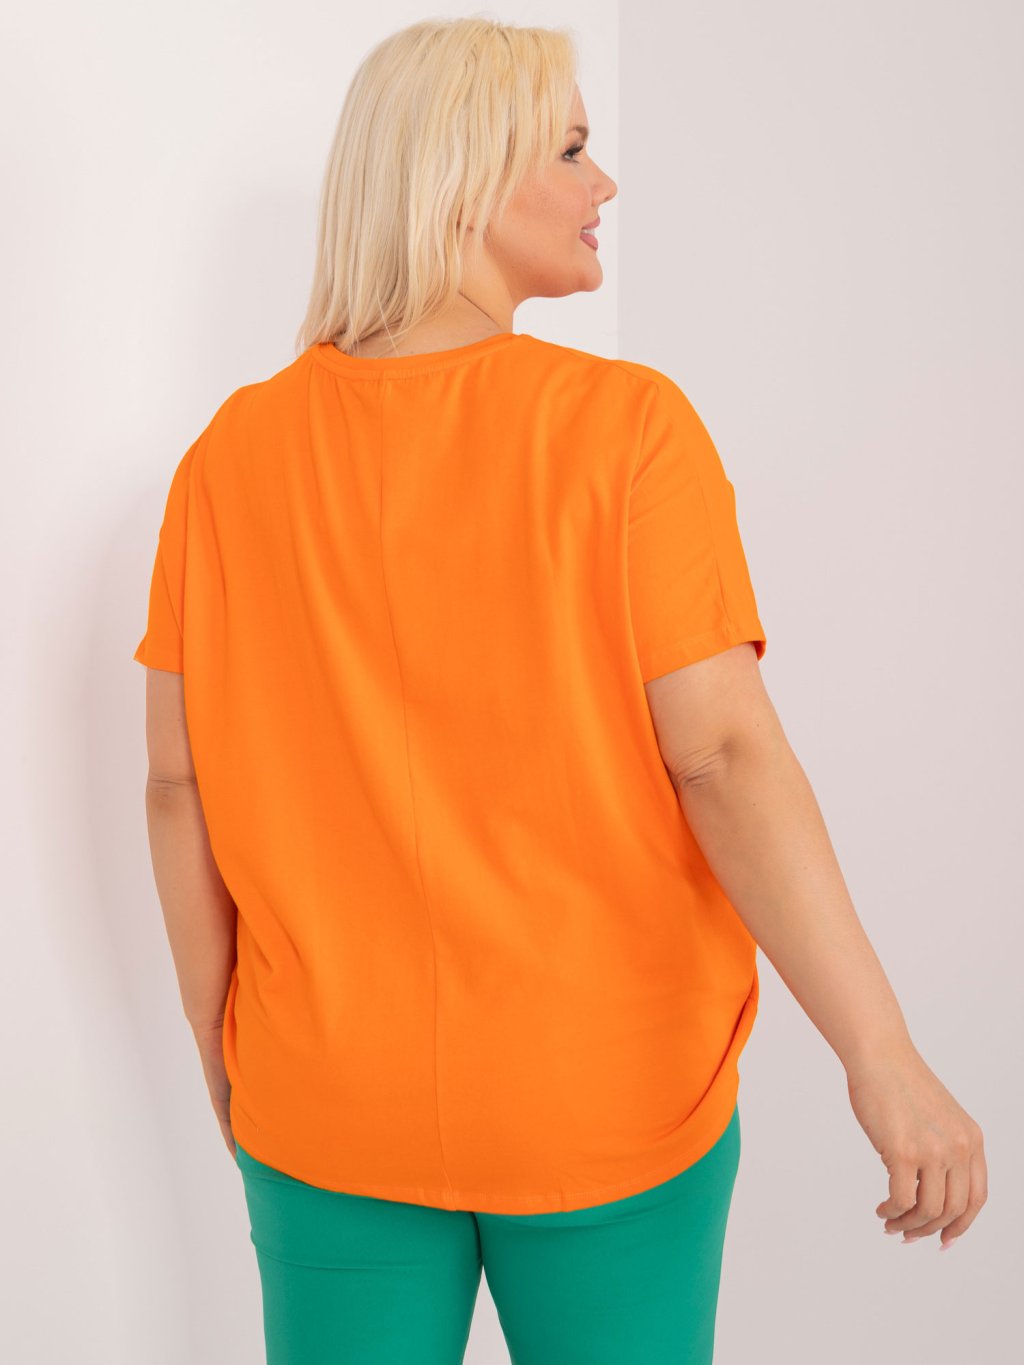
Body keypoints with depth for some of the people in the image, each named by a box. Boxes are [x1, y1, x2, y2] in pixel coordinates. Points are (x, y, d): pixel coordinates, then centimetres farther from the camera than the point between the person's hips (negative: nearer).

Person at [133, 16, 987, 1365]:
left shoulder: (234, 455, -4)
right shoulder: (625, 428, -14)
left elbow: (181, 784, -2)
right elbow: (724, 755, -19)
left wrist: (221, 1047, 10)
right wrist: (883, 1059, -15)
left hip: (327, 1108, 3)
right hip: (608, 1098, -2)